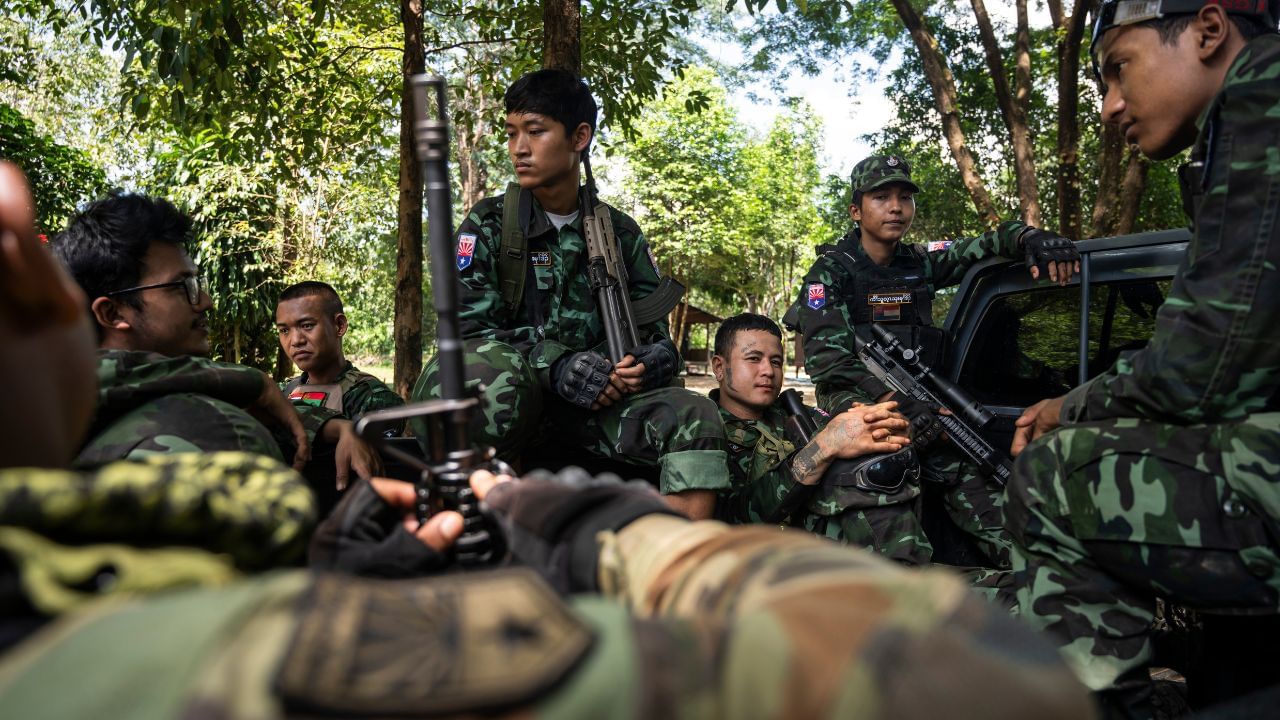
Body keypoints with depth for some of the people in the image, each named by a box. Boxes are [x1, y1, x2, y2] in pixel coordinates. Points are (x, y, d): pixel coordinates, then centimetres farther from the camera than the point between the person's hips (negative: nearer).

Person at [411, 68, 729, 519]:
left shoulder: (620, 234, 12)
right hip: (508, 401, -2)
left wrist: (656, 359, -14)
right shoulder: (490, 224, 4)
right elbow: (466, 326, -6)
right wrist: (555, 364, -23)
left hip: (596, 409, 3)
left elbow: (653, 331, 13)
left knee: (694, 417, -23)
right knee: (489, 375, -38)